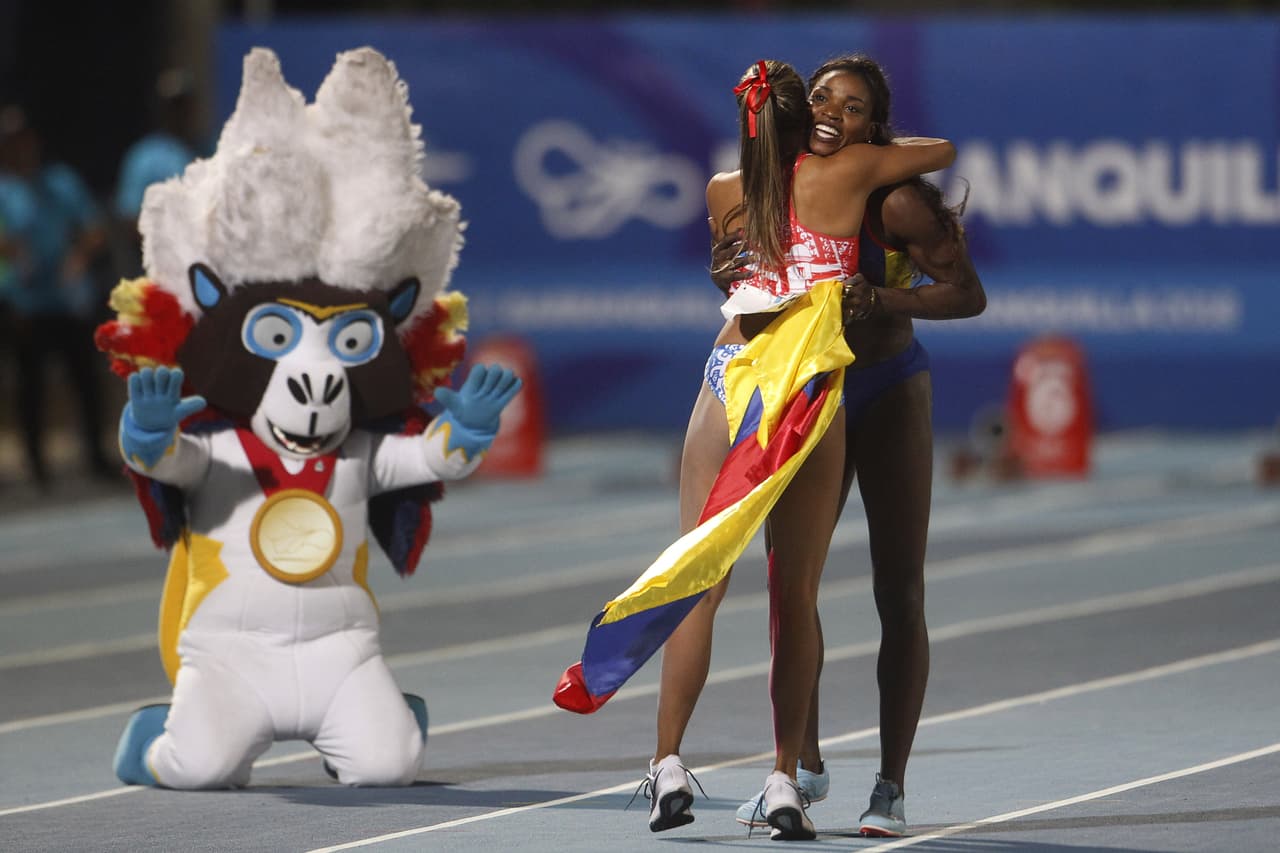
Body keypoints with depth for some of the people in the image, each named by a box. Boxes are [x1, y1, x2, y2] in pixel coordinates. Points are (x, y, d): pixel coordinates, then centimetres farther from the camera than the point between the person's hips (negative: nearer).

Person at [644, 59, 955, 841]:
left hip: (731, 373, 1)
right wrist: (873, 144, 36)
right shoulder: (845, 174, 5)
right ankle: (786, 778, 1)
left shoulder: (724, 193, 11)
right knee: (797, 595, 3)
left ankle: (669, 764, -7)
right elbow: (944, 151, 20)